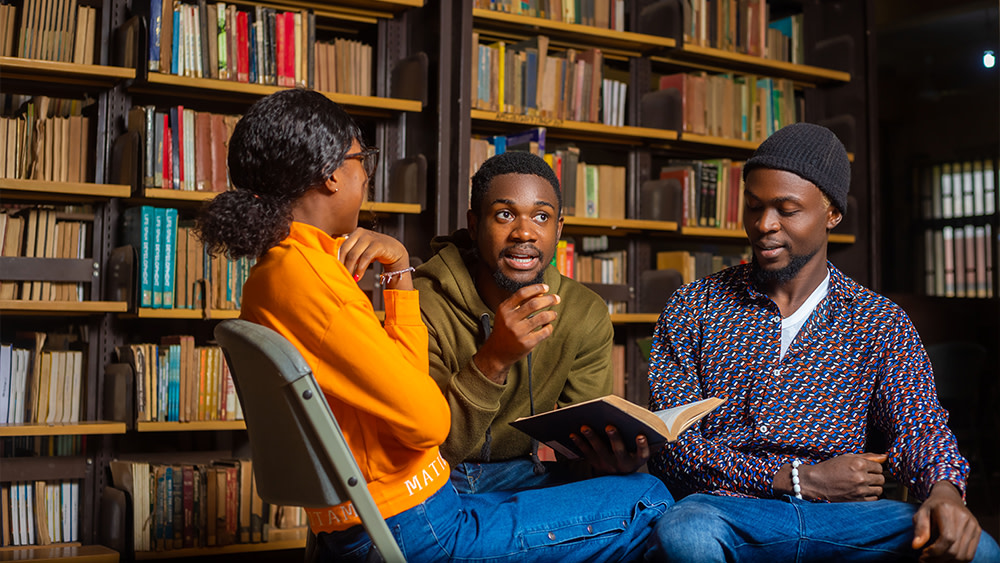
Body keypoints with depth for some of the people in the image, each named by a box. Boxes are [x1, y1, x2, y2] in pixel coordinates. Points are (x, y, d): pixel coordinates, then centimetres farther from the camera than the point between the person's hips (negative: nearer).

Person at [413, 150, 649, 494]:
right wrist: (493, 359, -37)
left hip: (519, 469, 4)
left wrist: (610, 454, -29)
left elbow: (582, 428, -4)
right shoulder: (426, 305, -19)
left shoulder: (587, 316, -4)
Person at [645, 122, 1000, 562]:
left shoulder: (880, 323, 12)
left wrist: (944, 489, -24)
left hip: (843, 518, 3)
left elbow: (918, 425, 2)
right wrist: (800, 479, -10)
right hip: (727, 506, -2)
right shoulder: (693, 307, 7)